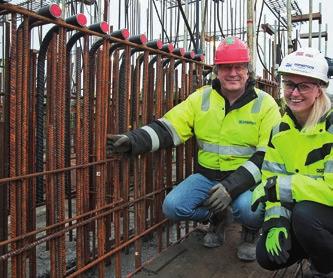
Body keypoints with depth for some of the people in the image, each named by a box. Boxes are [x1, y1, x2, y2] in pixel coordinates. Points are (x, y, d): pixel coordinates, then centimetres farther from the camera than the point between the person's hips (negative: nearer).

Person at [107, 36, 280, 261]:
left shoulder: (265, 104, -7)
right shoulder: (201, 98, 1)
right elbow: (168, 128, -7)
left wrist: (233, 186, -26)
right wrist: (133, 140, -25)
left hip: (247, 178, -3)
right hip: (207, 175, 3)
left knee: (247, 207, -33)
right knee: (172, 207, -15)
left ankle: (251, 233, 7)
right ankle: (216, 217, 18)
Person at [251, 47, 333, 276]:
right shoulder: (280, 130, 0)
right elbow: (272, 178, -2)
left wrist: (276, 186, -26)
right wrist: (276, 221, -16)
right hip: (301, 211, 5)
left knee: (304, 213, -34)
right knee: (267, 256, -10)